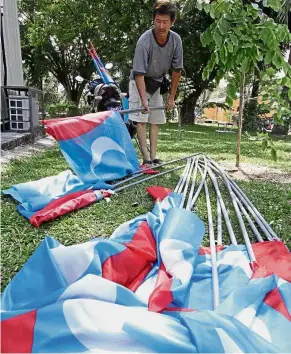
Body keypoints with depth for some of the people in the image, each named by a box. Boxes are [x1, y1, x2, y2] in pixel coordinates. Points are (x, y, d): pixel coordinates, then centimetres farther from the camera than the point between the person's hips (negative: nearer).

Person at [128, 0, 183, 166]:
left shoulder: (176, 40, -16)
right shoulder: (144, 40, -29)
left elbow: (177, 70, -7)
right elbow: (139, 74, -29)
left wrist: (172, 97, -5)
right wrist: (143, 99, -38)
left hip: (157, 83, 5)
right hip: (140, 82, -5)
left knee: (156, 120, 3)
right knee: (141, 119, -13)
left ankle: (154, 157, 6)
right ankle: (146, 158, -12)